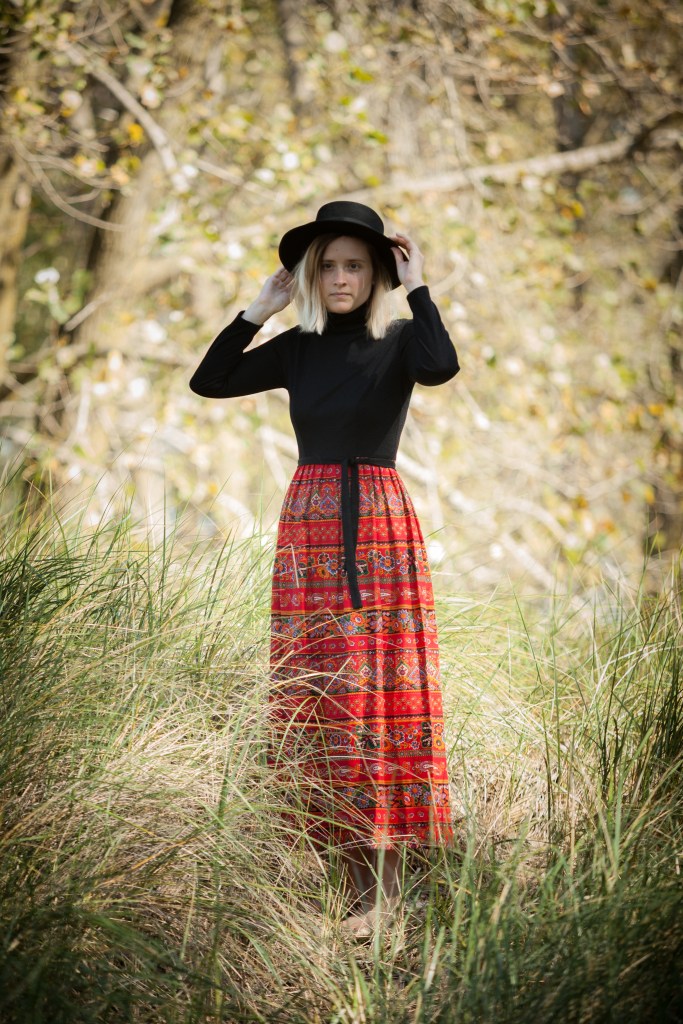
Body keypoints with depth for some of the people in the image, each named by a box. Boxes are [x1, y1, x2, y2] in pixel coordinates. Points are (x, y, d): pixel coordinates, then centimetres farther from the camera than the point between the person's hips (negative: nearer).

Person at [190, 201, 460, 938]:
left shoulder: (399, 340, 2)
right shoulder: (296, 349, 12)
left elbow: (442, 366, -21)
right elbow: (208, 381, 5)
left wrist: (417, 286, -11)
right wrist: (260, 307, 4)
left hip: (378, 526, -4)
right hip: (307, 527, 4)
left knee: (377, 692, -6)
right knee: (312, 693, 2)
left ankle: (383, 880, -3)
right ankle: (345, 859, 11)